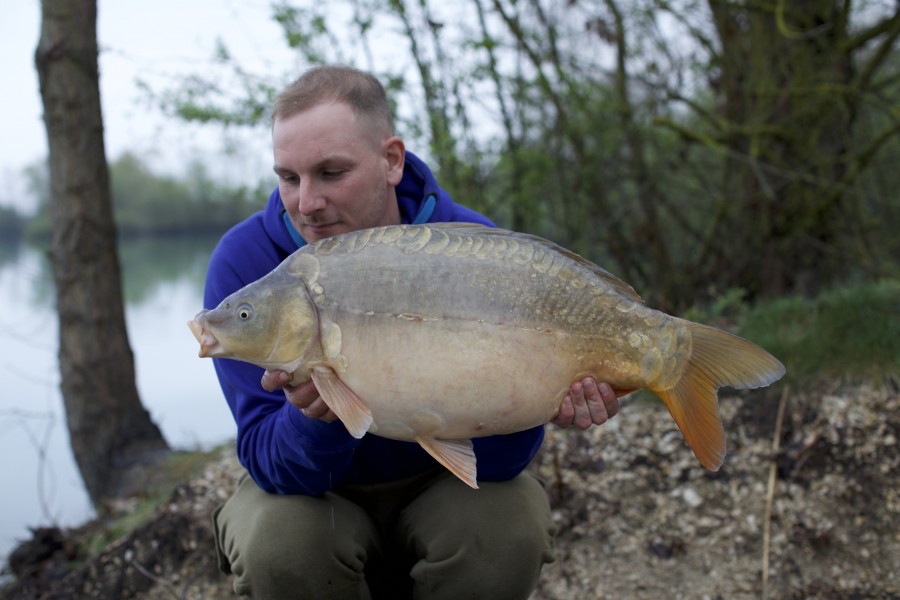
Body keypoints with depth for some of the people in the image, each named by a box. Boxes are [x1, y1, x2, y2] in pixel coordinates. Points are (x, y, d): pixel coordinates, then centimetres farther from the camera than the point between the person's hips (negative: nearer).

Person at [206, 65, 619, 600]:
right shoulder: (246, 261, -20)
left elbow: (494, 460, -19)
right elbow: (280, 469, -23)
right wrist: (313, 419, -45)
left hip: (440, 485, 0)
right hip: (318, 491, 0)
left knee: (509, 525, -30)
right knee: (280, 540, -32)